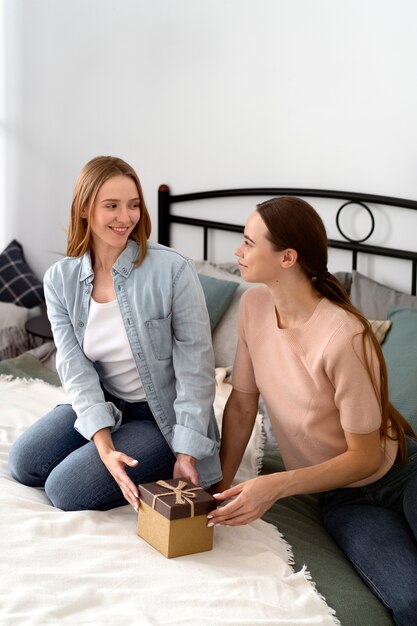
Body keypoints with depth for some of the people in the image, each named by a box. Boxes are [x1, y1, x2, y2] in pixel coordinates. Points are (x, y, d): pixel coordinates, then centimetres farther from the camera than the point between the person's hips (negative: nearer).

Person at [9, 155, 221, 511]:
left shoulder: (174, 270, -20)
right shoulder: (60, 280, -7)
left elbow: (196, 368, -18)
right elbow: (76, 369, -14)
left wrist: (186, 455, -22)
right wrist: (104, 447, -28)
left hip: (164, 416, -5)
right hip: (104, 405, 5)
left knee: (66, 490, -16)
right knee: (23, 463, -6)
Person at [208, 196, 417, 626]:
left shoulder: (344, 337, -27)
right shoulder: (254, 306, -8)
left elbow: (365, 457, -18)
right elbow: (241, 405, 1)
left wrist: (277, 486, -26)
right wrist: (222, 484, -6)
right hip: (342, 495, 3)